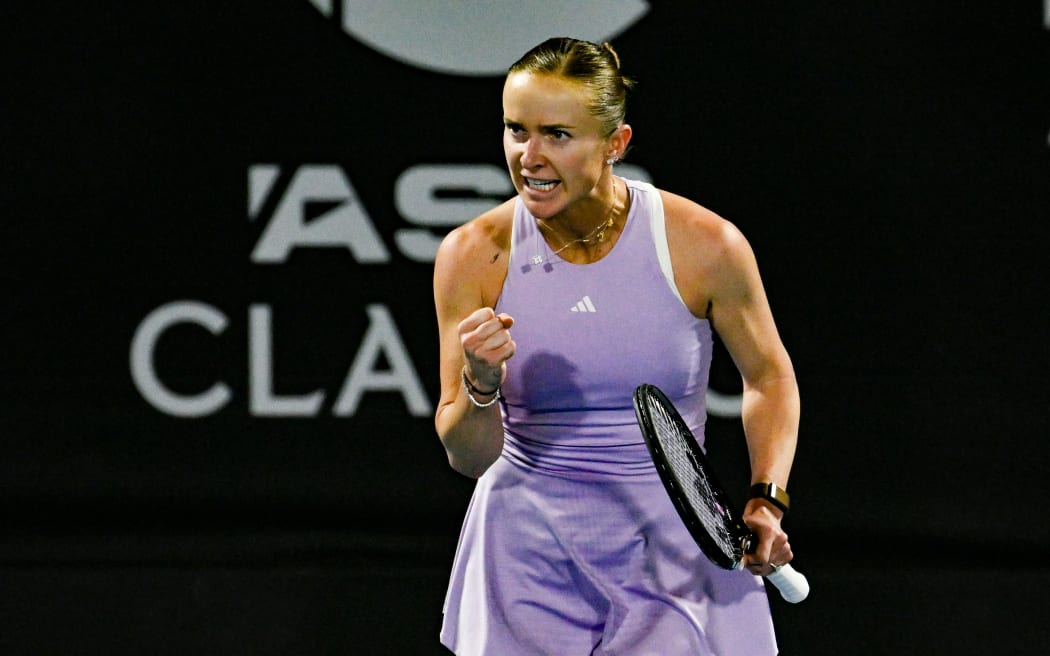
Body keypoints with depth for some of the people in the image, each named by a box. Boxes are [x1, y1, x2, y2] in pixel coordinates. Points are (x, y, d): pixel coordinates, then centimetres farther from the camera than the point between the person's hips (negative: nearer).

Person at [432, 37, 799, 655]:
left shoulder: (705, 245, -10)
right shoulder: (472, 256, -7)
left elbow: (769, 376, 8)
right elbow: (469, 457, -5)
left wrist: (766, 502, -5)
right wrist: (480, 386, -25)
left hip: (670, 553, -1)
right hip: (527, 553, 1)